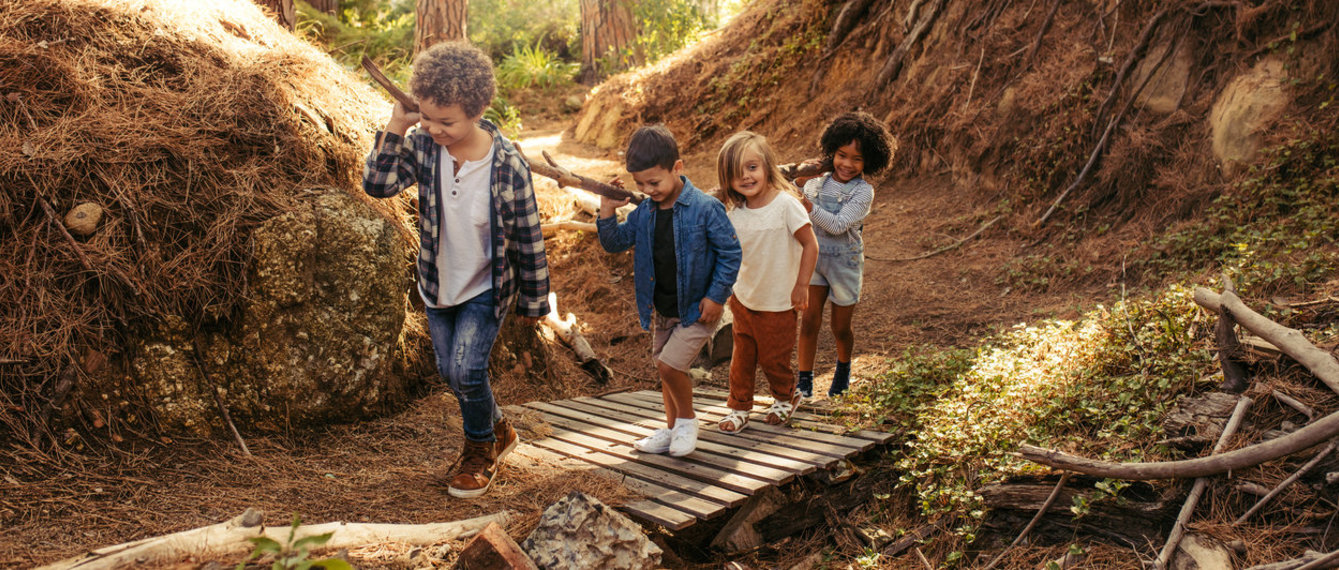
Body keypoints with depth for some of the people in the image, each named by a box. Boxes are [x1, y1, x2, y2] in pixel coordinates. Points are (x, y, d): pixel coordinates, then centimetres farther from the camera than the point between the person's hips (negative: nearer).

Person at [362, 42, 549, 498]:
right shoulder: (423, 145, -14)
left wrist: (532, 302, -6)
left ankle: (480, 449, 17)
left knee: (466, 369, -13)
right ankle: (497, 431, 41)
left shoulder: (508, 165, -24)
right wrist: (395, 129, -28)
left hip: (486, 288, -5)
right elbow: (377, 185, -16)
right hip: (438, 286, 5)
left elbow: (528, 238, -14)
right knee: (450, 371, 14)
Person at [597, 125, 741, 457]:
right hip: (662, 309, 7)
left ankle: (687, 420, 9)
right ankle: (672, 429, 34)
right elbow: (615, 243, 9)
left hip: (697, 309, -6)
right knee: (665, 369, 16)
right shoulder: (644, 212, 0)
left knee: (669, 365, -16)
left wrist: (716, 297, -15)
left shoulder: (704, 208, -17)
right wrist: (607, 214, -7)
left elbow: (730, 253, -12)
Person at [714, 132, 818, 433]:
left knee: (773, 359, 10)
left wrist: (801, 286, -14)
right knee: (742, 356, 11)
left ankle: (786, 397, 39)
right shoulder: (733, 212, -4)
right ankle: (739, 407, 29)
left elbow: (810, 245, -14)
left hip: (778, 303, -4)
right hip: (743, 298, 4)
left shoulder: (786, 204, -20)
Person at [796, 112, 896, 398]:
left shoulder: (863, 191, -13)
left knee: (840, 328, 11)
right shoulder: (818, 180, -1)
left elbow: (838, 224, -25)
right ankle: (804, 381, 6)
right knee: (809, 321, -5)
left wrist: (807, 205, -30)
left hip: (844, 262, -2)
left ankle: (843, 368, 41)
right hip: (814, 257, 3)